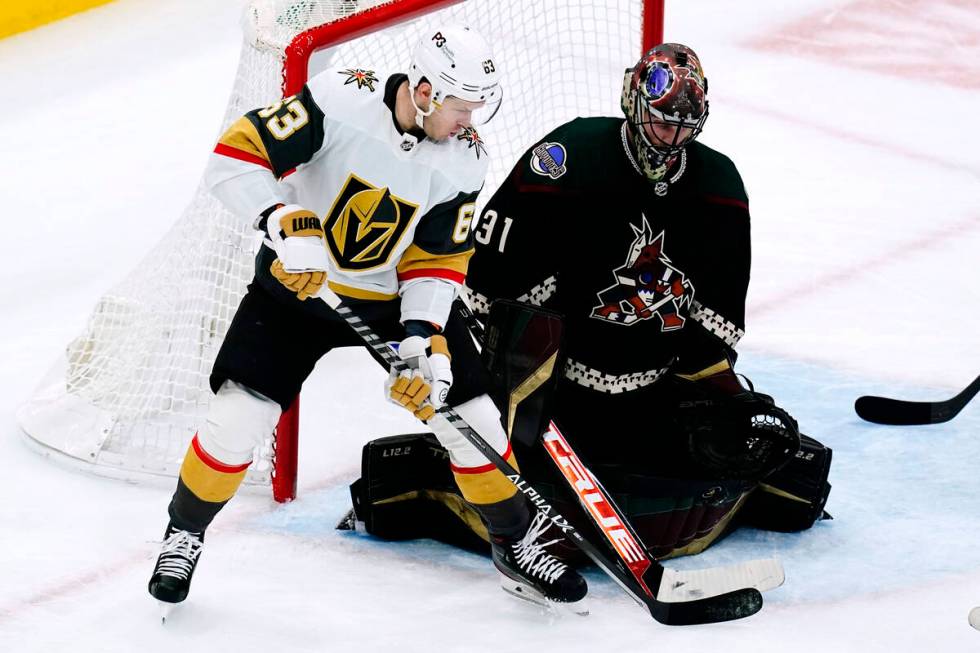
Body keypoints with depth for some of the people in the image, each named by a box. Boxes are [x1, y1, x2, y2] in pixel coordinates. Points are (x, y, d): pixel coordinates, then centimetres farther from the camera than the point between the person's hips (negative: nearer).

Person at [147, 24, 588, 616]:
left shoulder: (464, 161, -14)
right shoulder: (340, 100, -27)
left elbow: (437, 260, -9)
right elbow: (235, 156, -26)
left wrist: (426, 340, -23)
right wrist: (290, 228, -37)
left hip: (397, 297, 3)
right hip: (298, 281, -3)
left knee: (473, 419, -1)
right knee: (239, 416, -11)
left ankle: (519, 547, 20)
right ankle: (185, 534, 16)